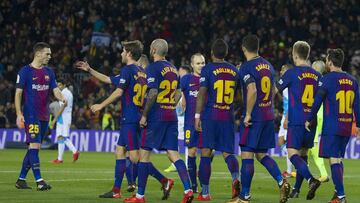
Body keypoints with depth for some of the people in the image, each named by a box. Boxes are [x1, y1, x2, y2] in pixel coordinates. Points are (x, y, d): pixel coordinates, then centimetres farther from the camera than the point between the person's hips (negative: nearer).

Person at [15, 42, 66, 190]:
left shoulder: (49, 72, 12)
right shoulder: (25, 71, -5)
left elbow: (55, 90, 8)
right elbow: (18, 93, -5)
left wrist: (62, 98, -16)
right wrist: (19, 114, -13)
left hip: (44, 116, 7)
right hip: (31, 115, -7)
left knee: (33, 148, 9)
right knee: (34, 146, -13)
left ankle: (21, 179, 16)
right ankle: (39, 181, -15)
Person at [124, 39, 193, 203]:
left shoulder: (153, 68, -10)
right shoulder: (172, 68, 14)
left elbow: (153, 93, -17)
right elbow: (178, 94, 18)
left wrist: (144, 115, -12)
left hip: (156, 116, -7)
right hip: (172, 116, 7)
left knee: (144, 153, 1)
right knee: (173, 154, 5)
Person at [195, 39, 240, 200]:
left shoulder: (208, 69, -3)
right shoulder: (234, 71, 11)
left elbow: (202, 93, -10)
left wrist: (197, 115, -9)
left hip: (210, 116, -4)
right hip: (228, 117, 4)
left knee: (206, 153, 2)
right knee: (228, 152, 7)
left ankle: (205, 192, 3)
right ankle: (235, 177, -22)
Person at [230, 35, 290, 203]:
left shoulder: (247, 67, -12)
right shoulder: (268, 65, 13)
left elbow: (252, 91, -24)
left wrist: (248, 115, -18)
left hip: (254, 118, -8)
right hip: (268, 116, 8)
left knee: (247, 155, -2)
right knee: (261, 154, 15)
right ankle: (281, 182, -2)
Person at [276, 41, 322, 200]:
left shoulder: (292, 72, -6)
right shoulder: (317, 75, 9)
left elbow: (275, 90, 3)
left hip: (296, 121, -6)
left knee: (293, 154, -8)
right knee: (303, 154, 14)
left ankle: (311, 180, -29)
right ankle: (296, 189, 18)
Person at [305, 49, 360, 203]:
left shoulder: (327, 79, -8)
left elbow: (317, 102, -9)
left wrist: (309, 120, 3)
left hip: (331, 127, -6)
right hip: (347, 127, 6)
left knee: (334, 160, -7)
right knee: (339, 159, 16)